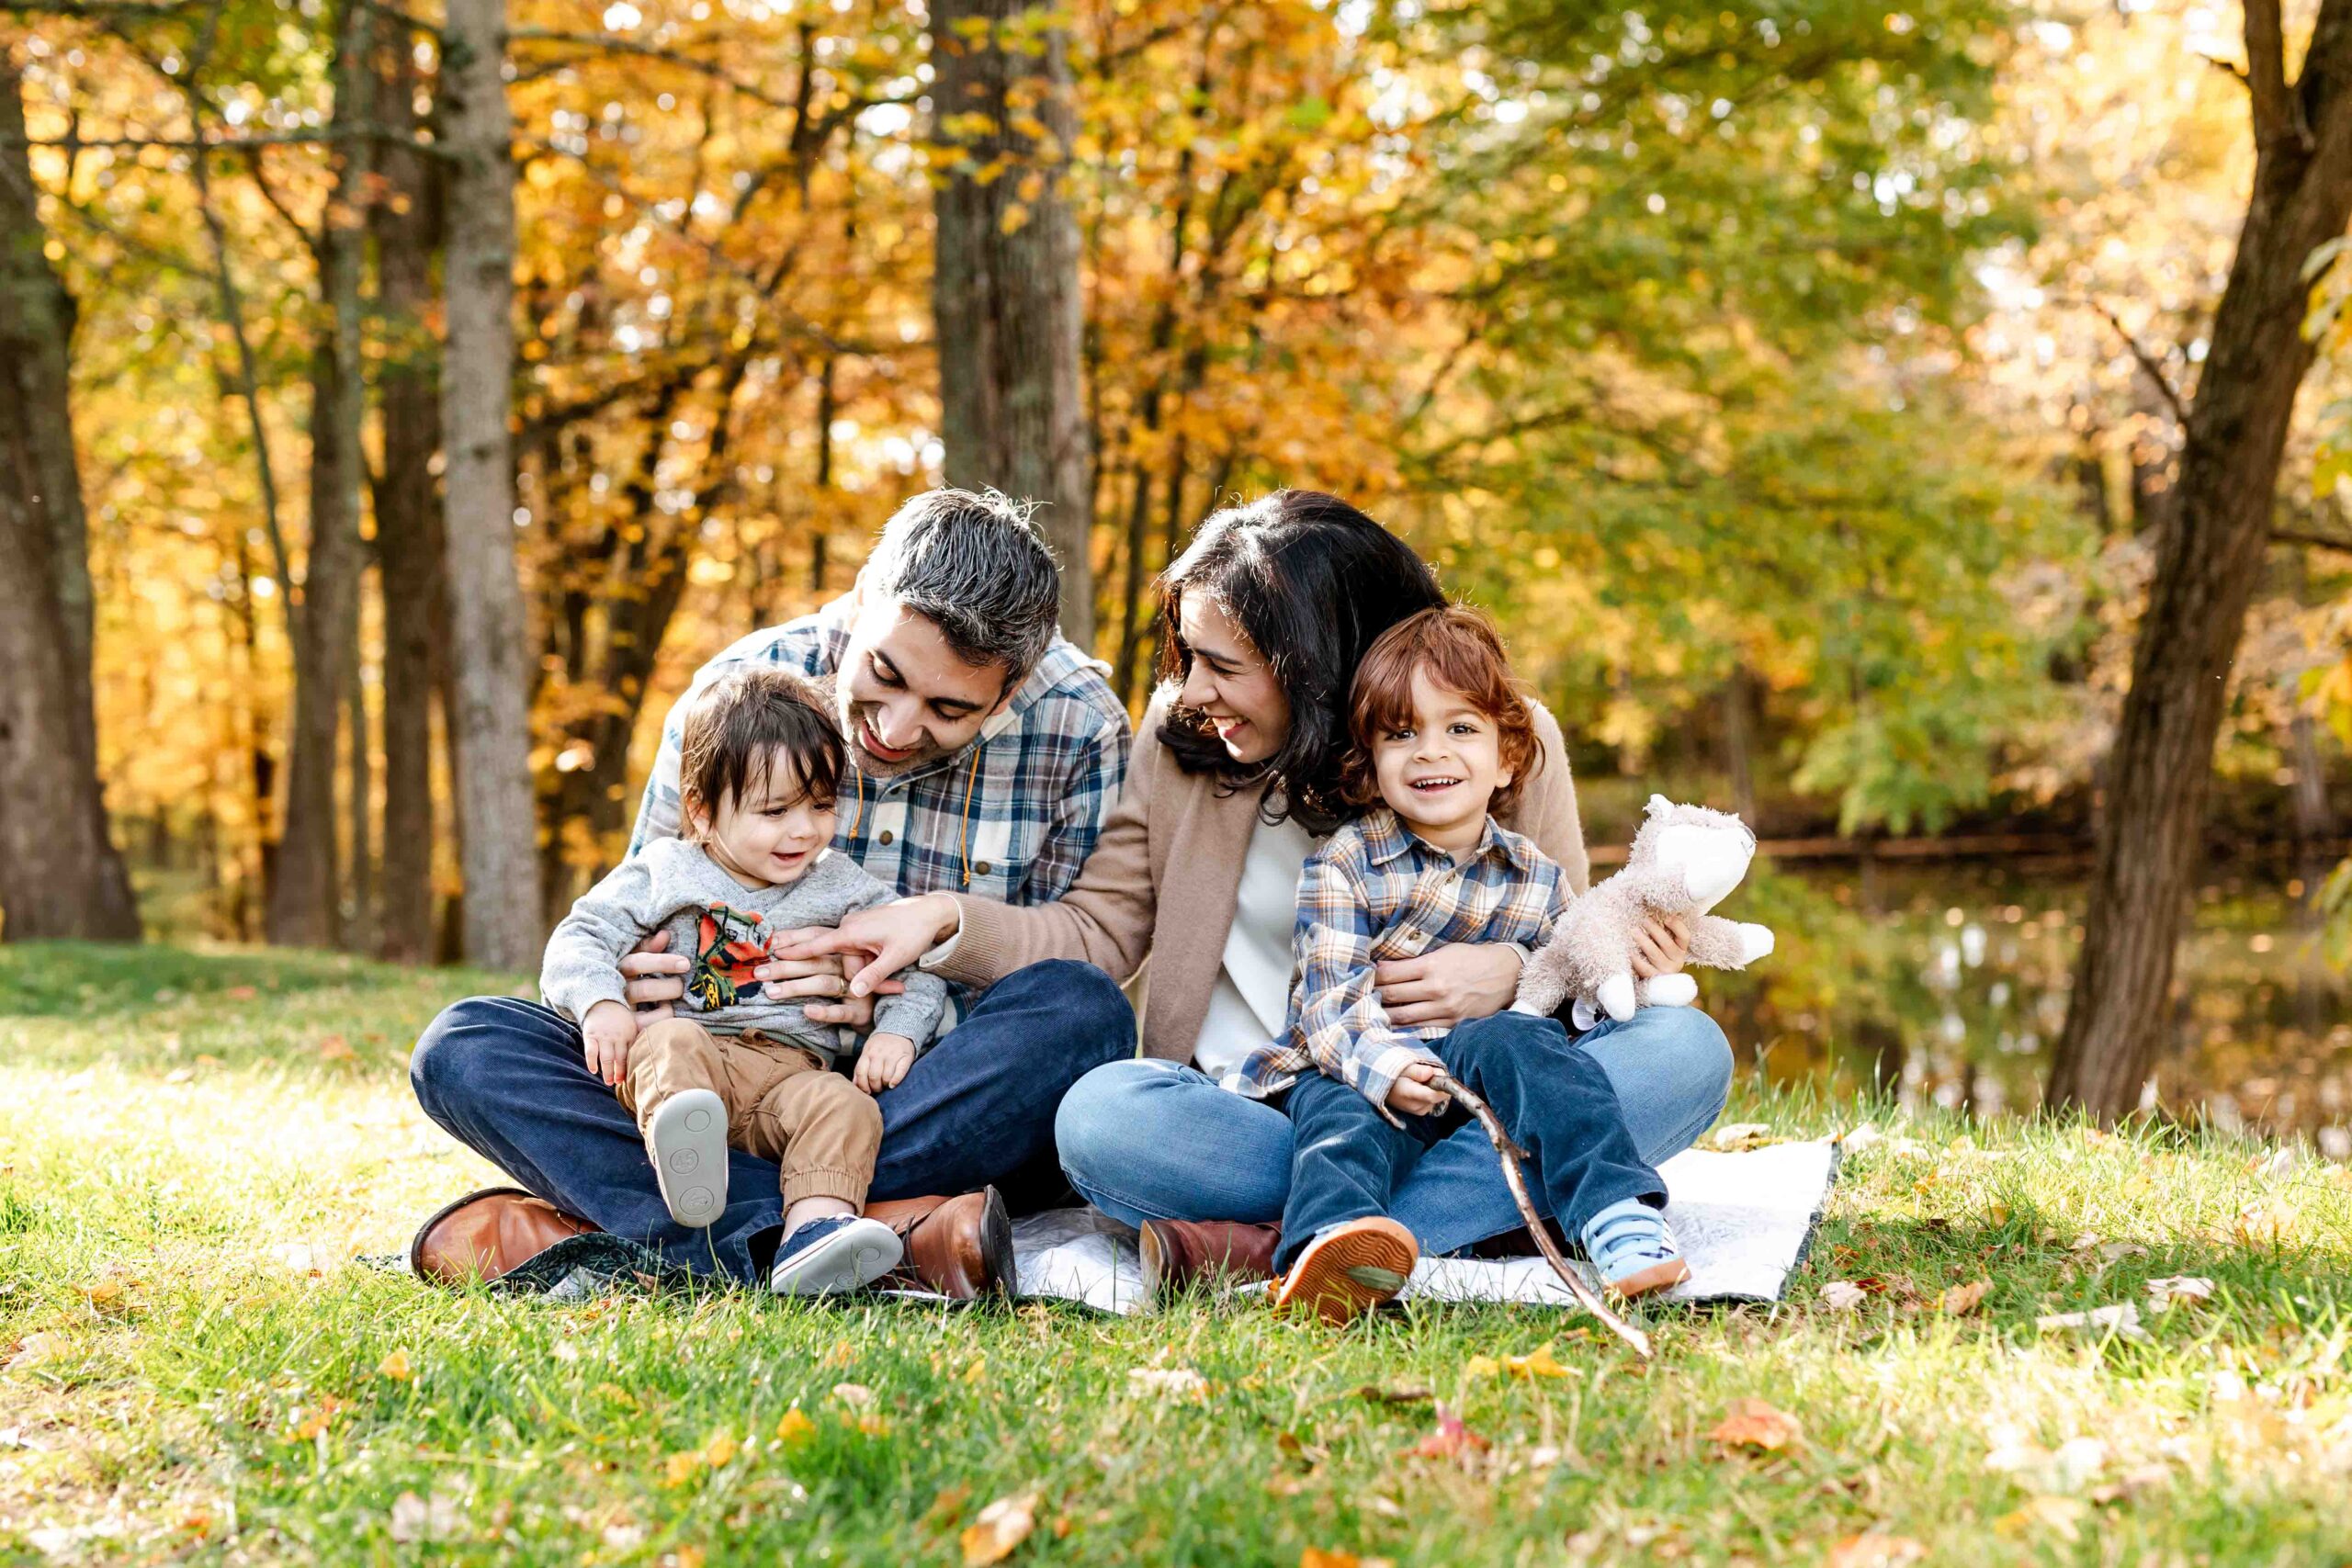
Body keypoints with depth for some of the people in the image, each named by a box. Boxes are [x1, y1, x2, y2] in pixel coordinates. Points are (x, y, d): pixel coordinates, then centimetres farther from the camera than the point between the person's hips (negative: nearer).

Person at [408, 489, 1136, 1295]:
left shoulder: (1079, 729, -10)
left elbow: (1067, 994, -7)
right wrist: (622, 995, -20)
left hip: (958, 1119, -2)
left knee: (1087, 1013, -34)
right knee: (462, 1047, -18)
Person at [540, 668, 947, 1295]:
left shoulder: (842, 887, 15)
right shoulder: (667, 873, 11)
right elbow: (581, 938, 6)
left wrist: (898, 1031, -5)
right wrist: (600, 1003, -15)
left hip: (793, 1072, 1)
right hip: (696, 1049, -1)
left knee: (844, 1106, -30)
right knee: (671, 1043, -34)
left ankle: (816, 1226, -54)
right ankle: (681, 1146, -64)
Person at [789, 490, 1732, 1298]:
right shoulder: (1184, 734, 4)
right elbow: (1097, 934, 8)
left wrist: (1512, 973, -15)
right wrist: (947, 920, -8)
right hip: (1254, 1108, 0)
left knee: (1686, 1049, -28)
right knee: (1100, 1115, -33)